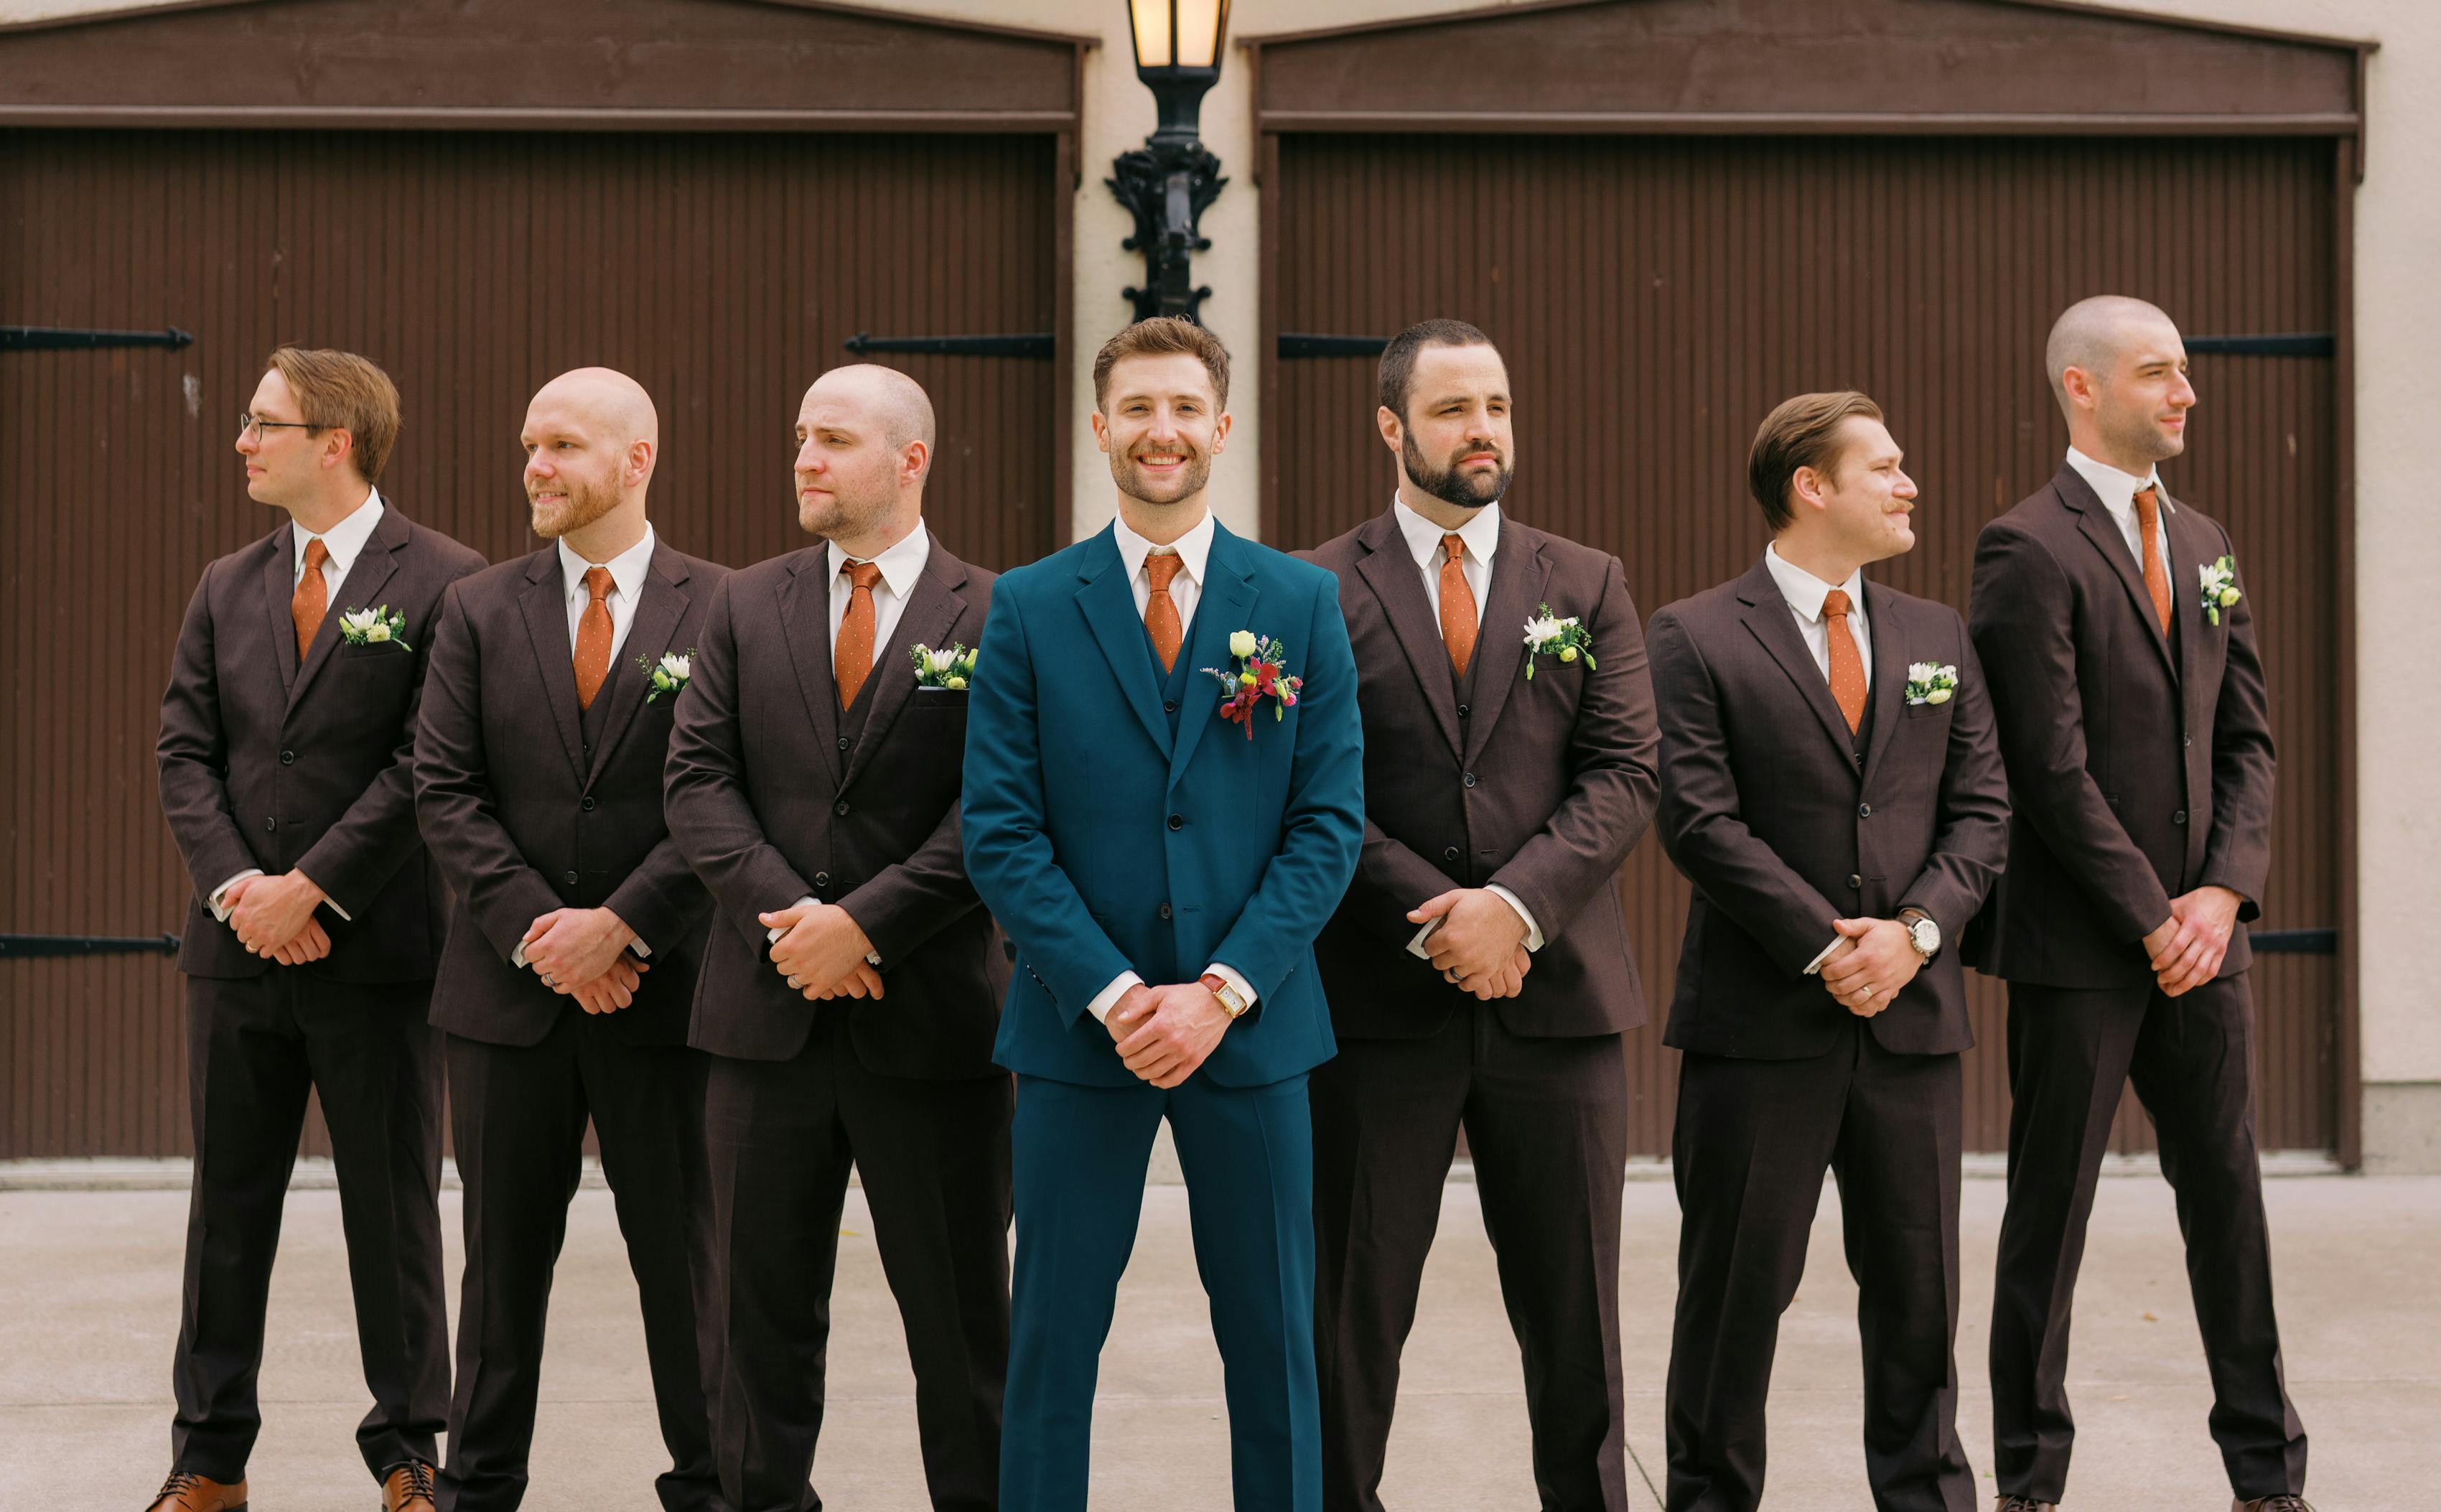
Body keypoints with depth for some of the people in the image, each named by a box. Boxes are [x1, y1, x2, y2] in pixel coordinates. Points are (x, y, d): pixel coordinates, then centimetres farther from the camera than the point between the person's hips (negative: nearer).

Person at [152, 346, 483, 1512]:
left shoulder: (441, 583, -6)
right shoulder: (227, 590, 12)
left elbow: (429, 761, -12)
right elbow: (185, 752, 7)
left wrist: (311, 887, -14)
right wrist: (237, 887, -9)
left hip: (376, 948, -5)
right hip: (237, 948, 5)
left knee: (393, 1209, 4)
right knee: (227, 1207, 10)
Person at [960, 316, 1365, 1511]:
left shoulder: (1303, 604, 4)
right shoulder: (1030, 607, 2)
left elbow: (1331, 820, -1)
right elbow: (1001, 833, -3)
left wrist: (1222, 990, -12)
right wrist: (1113, 993, -13)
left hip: (1250, 1022, 1)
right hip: (1079, 1023, -1)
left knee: (1274, 1340, 7)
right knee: (1053, 1337, 4)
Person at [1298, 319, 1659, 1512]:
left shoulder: (1587, 586, 10)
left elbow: (1625, 777, 0)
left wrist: (1518, 904, -14)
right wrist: (1436, 919, -14)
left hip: (1557, 994, 2)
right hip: (1374, 1003, -2)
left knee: (1574, 1314, 7)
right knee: (1352, 1309, 5)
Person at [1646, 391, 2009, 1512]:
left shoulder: (1937, 638, 14)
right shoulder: (1698, 639, -2)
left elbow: (1980, 810, 9)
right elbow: (1700, 820, -10)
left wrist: (1915, 930, -8)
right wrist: (1826, 948, -14)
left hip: (1912, 1009, 4)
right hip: (1759, 1021, -4)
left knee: (1918, 1288, 9)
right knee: (1737, 1282, 3)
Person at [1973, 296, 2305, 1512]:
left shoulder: (2204, 545, 13)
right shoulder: (2030, 548, -10)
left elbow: (2246, 736, 11)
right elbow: (2053, 766, -15)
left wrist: (2224, 890, -4)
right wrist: (2151, 918, -14)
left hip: (2197, 930, 6)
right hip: (2078, 943, -6)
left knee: (2228, 1197, 10)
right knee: (2051, 1207, 3)